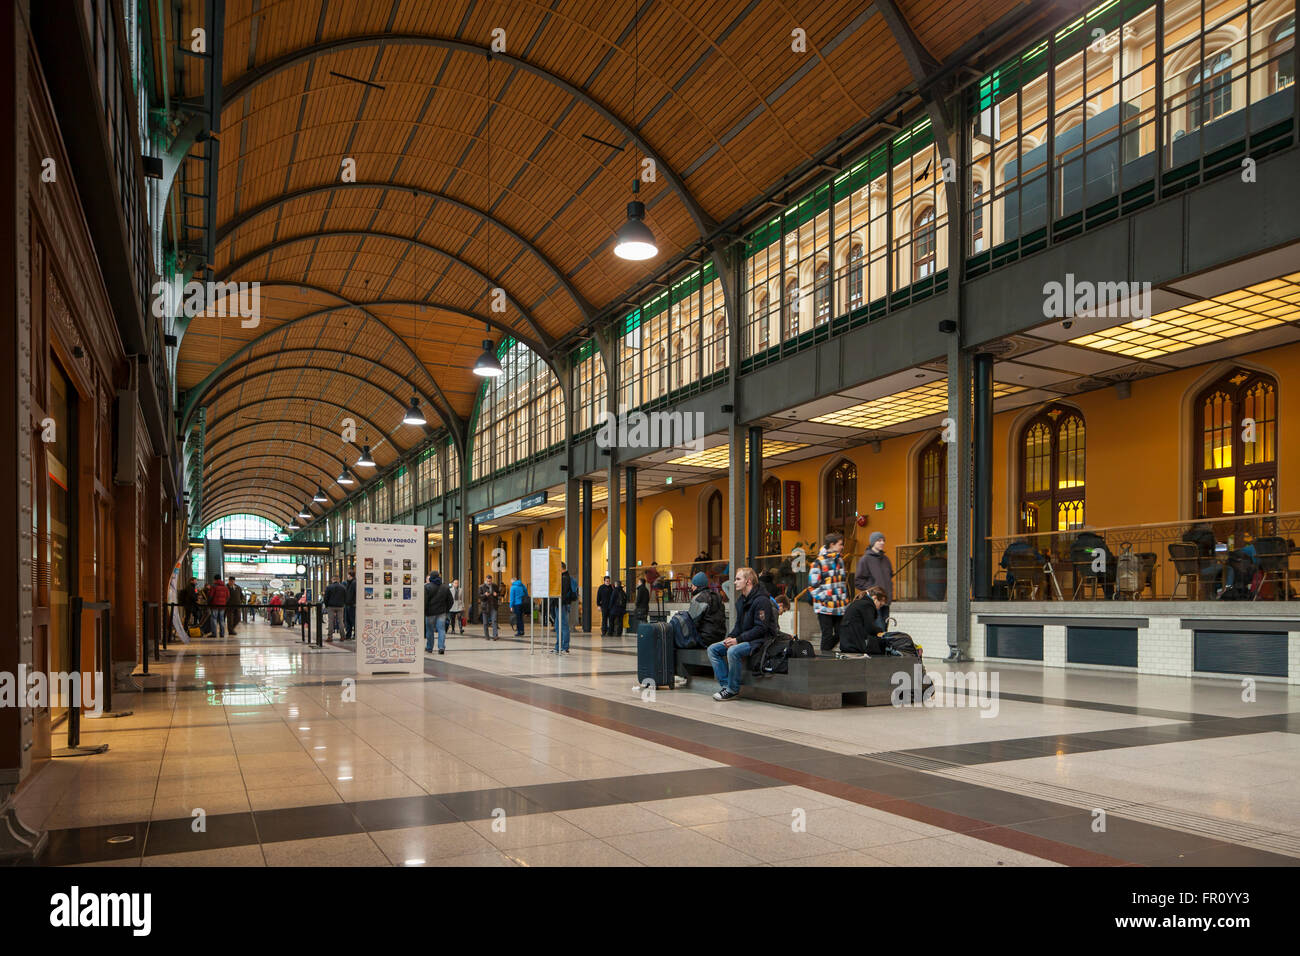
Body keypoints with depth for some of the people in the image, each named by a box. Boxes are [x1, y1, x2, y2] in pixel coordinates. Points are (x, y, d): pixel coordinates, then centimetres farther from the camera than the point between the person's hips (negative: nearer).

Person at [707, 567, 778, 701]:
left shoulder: (761, 600, -17)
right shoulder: (741, 600, 13)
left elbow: (761, 628, -22)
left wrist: (738, 639, -23)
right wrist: (730, 637, -2)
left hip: (761, 640, -9)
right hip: (744, 638, 10)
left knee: (733, 651, -34)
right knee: (713, 649, -3)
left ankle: (733, 690, -18)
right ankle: (725, 685, -6)